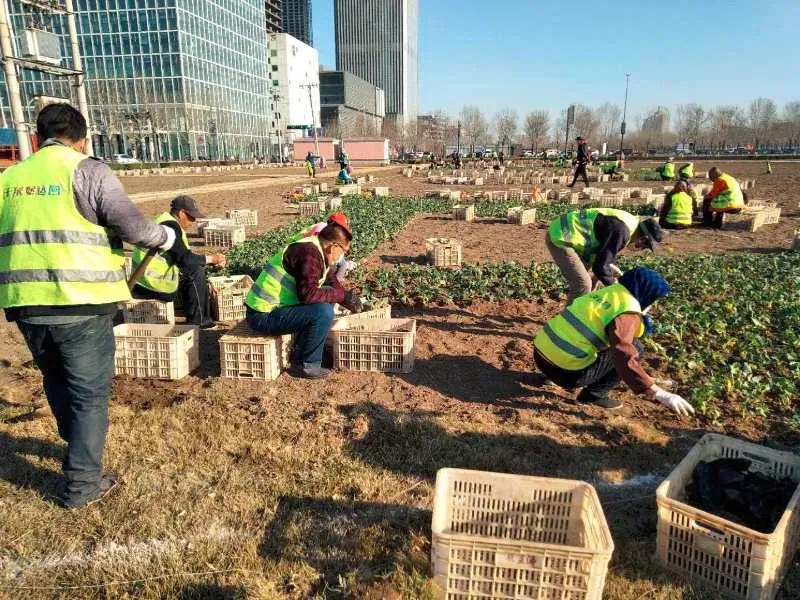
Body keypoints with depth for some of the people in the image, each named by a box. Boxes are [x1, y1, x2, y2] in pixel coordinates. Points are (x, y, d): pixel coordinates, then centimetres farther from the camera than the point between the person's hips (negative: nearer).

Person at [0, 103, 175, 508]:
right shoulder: (89, 171, -5)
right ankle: (81, 483, 12)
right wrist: (165, 237, 6)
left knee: (57, 383, 24)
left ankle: (80, 449, 44)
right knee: (89, 392, 6)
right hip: (81, 303, -6)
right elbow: (131, 226, -13)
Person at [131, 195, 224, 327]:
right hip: (154, 282, -10)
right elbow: (185, 259, -23)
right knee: (196, 272, -10)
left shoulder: (169, 223, 14)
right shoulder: (170, 227, -17)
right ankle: (195, 321, -2)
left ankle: (205, 317, 15)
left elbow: (183, 256, 16)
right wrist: (210, 259, -10)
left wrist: (212, 261, 7)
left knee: (196, 267, 13)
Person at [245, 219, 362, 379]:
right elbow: (308, 293, -30)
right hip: (264, 316, -10)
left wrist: (349, 301, 11)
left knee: (326, 299, 11)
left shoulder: (319, 252, 11)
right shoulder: (309, 253, -20)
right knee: (323, 312, -22)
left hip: (273, 306, 10)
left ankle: (301, 353, 11)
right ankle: (305, 365, -6)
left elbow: (332, 283, 23)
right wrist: (342, 295, -21)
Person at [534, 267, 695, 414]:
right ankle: (593, 394, 7)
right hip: (565, 371, -8)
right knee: (633, 348, 4)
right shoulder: (627, 313, -11)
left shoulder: (606, 292, 16)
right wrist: (658, 393, -27)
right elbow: (624, 357, -27)